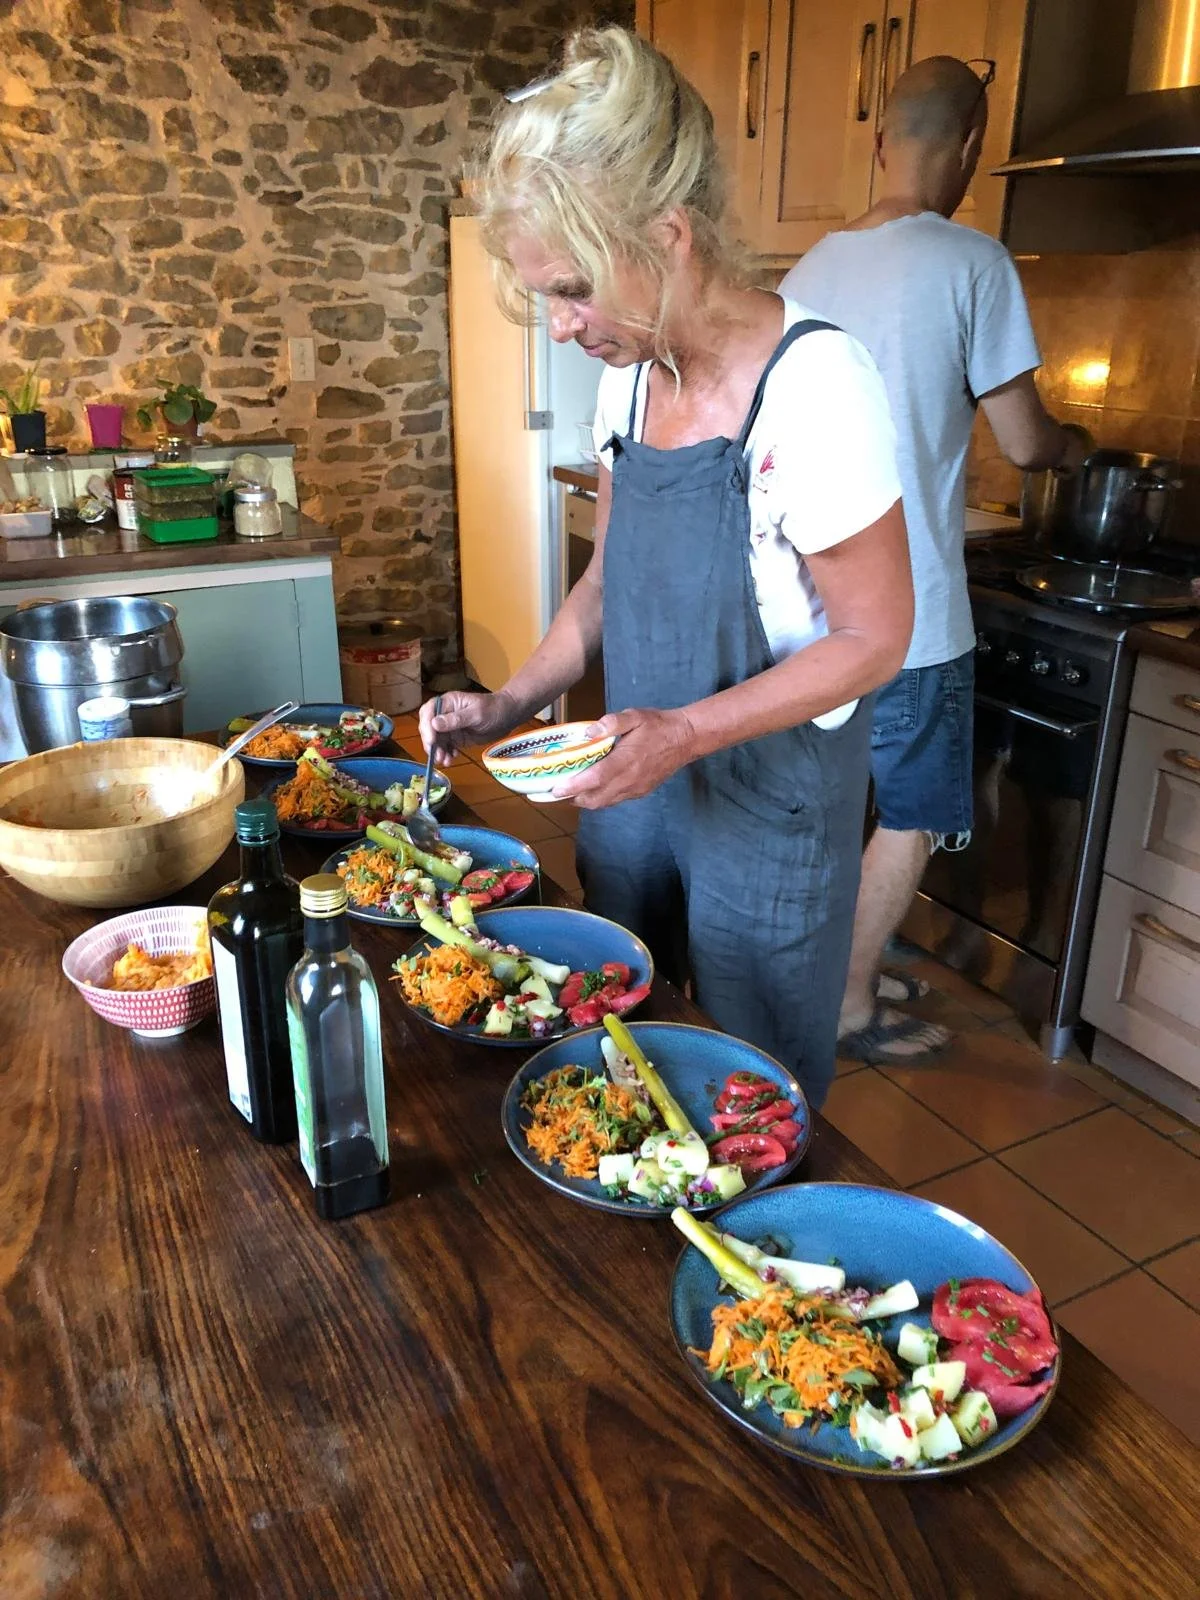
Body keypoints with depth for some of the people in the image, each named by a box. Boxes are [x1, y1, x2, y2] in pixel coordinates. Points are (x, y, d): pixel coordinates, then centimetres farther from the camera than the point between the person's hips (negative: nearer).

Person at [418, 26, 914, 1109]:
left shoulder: (814, 384, -21)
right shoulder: (629, 376, 0)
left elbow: (874, 638, -17)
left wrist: (685, 731, -26)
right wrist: (515, 702, -2)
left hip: (771, 805, -6)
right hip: (634, 777, 7)